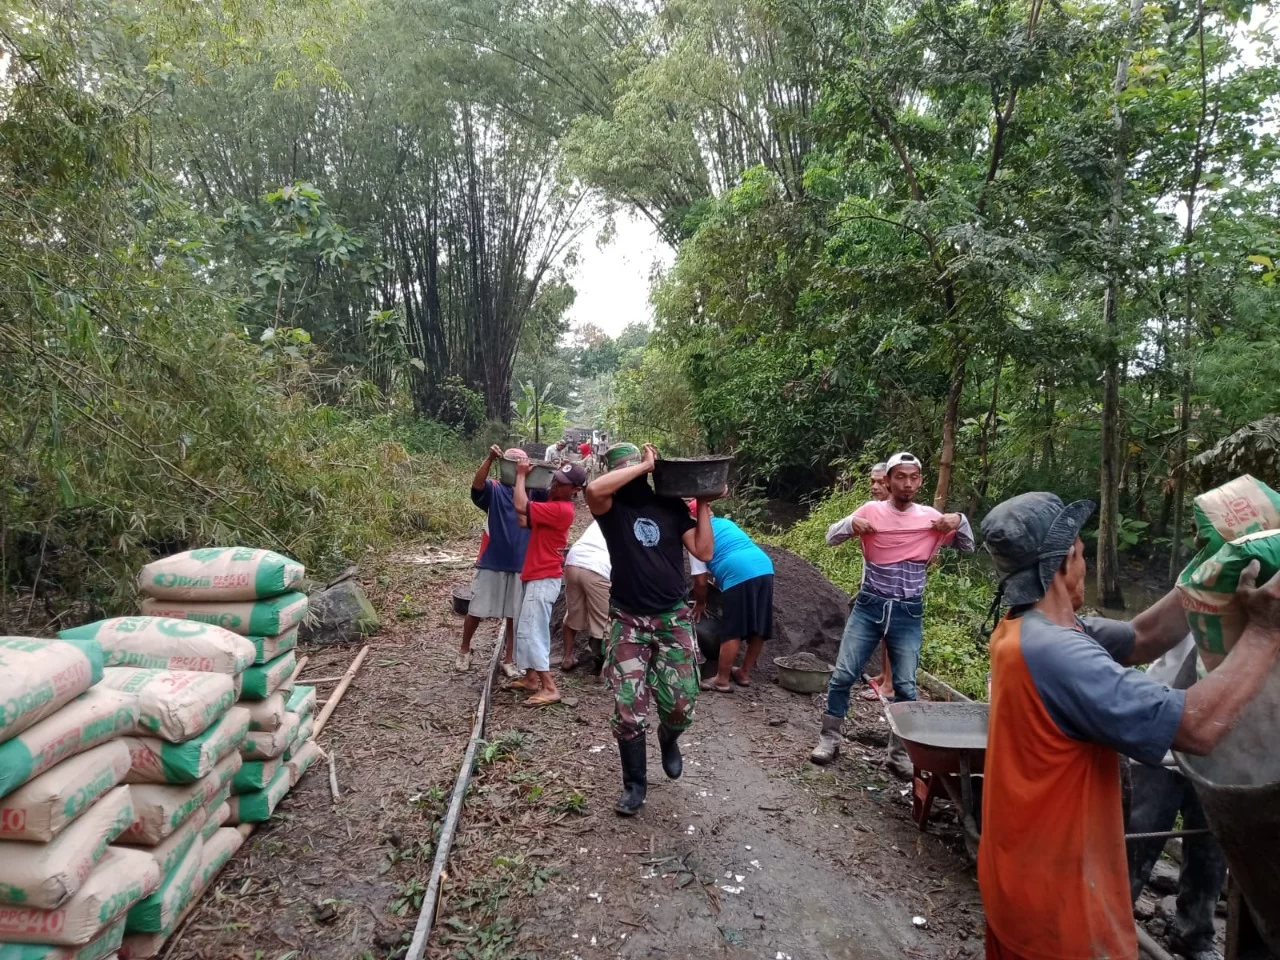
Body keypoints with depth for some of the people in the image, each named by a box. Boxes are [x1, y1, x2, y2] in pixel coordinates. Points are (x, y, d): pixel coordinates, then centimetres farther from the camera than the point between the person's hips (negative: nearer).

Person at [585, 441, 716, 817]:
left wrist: (703, 505, -4)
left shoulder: (671, 505, 3)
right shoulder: (611, 507, -4)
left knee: (680, 705, 3)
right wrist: (644, 466, -22)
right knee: (628, 710, 1)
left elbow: (704, 552, -2)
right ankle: (634, 783, 20)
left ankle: (668, 738, 39)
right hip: (629, 621, -1)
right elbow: (594, 490, -30)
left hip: (674, 618, 2)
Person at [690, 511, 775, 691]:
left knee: (732, 633, -1)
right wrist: (714, 575, 50)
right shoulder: (725, 522, 28)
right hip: (765, 568, 7)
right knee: (758, 630, 13)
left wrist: (700, 603, 22)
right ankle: (744, 673, 26)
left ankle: (722, 680, 5)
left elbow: (701, 581, 6)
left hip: (739, 576, -7)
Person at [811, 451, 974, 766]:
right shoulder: (872, 510, -3)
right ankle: (829, 738, 16)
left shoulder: (931, 517, 1)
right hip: (868, 607, 0)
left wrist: (960, 520, -11)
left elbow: (968, 548, 8)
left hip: (908, 613, 1)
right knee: (843, 675, 1)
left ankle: (899, 750, 18)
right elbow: (831, 537, -2)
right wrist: (851, 523, -22)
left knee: (905, 686, 4)